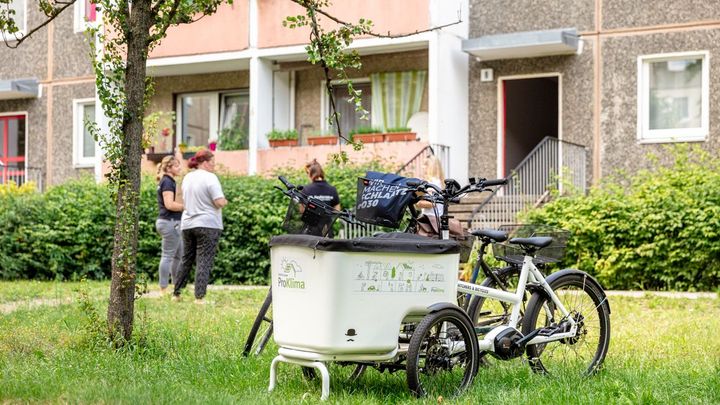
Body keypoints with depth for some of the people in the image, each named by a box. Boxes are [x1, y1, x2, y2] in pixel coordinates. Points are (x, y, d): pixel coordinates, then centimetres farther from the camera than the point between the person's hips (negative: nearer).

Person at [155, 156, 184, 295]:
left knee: (179, 255, 14)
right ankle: (164, 289, -3)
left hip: (171, 222, 10)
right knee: (168, 256, -6)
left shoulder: (166, 181, 17)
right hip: (170, 222, -10)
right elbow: (169, 204, -21)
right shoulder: (167, 182, -13)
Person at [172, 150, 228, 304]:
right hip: (208, 224, -7)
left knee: (186, 260, 16)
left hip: (187, 224, 7)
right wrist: (224, 201, 3)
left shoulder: (187, 178, 11)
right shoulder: (210, 177, -11)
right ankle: (199, 297, -8)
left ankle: (176, 294, 20)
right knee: (204, 261, -4)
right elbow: (219, 202, -17)